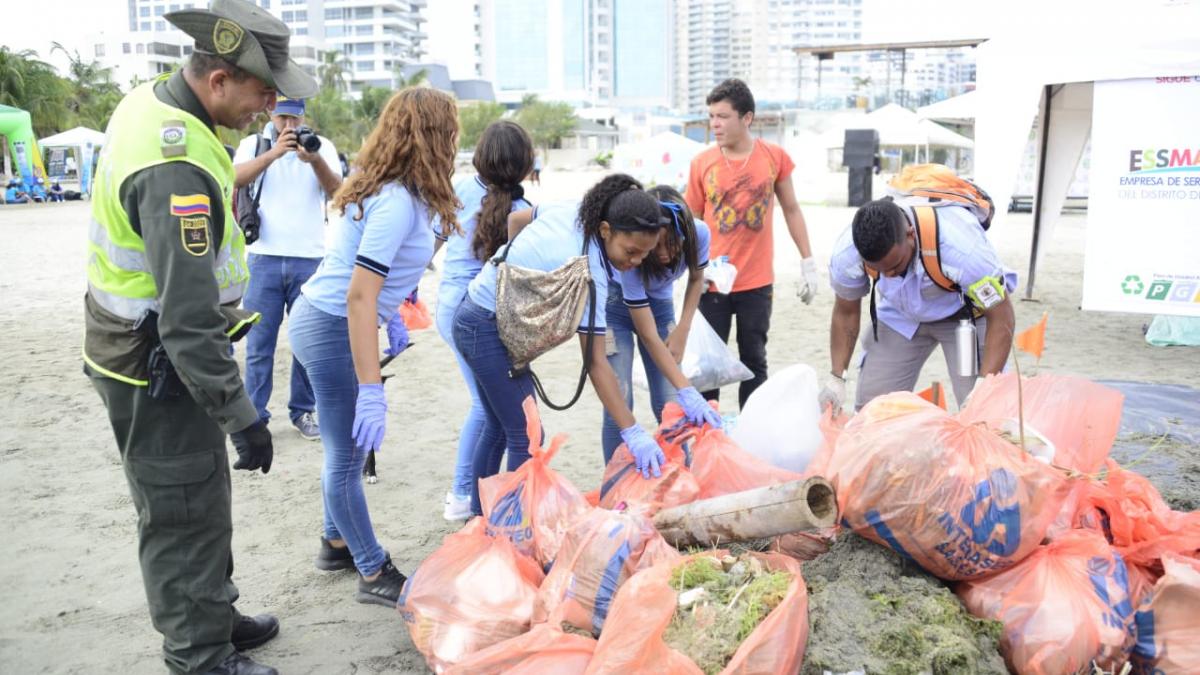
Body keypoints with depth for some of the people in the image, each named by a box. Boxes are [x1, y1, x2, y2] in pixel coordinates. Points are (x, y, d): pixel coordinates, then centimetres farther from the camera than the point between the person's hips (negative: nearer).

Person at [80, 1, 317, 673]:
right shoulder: (177, 170, -31)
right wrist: (244, 419, -24)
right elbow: (189, 322, -31)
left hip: (139, 339, 10)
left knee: (200, 496, 22)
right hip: (158, 371, -10)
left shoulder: (150, 98, 2)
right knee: (186, 516, 4)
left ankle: (213, 617, 40)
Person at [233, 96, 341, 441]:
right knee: (259, 343, 3)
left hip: (310, 259, 1)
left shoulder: (322, 146, 6)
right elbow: (236, 178, -13)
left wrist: (315, 160, -28)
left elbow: (336, 189, -8)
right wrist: (274, 152, -27)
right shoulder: (253, 144, 6)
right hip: (264, 257, 0)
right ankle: (255, 415, 12)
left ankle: (303, 410, 20)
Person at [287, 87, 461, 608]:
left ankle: (337, 544, 35)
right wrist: (370, 390, -29)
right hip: (332, 329, -9)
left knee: (347, 451, 19)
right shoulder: (397, 202, -23)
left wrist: (391, 314, 22)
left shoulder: (385, 188, 4)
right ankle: (374, 575, 15)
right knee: (348, 459, 2)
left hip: (322, 318, 9)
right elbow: (358, 296, -28)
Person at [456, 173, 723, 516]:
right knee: (526, 438, -6)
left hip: (474, 317, 10)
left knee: (498, 427, 19)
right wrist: (633, 433, -28)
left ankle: (480, 516, 30)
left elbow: (515, 219, 11)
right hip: (491, 330, -10)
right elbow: (595, 363, -29)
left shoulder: (572, 209, -6)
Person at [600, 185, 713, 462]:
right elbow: (649, 337, -32)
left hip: (659, 304, 4)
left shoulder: (699, 233, -27)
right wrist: (687, 389, -37)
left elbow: (696, 278, -1)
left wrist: (682, 330, -9)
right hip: (616, 305, -3)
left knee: (670, 404, -4)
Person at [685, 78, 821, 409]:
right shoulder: (702, 163, -2)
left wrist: (808, 263, 7)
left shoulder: (775, 157, -1)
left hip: (758, 283, 1)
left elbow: (791, 210, 8)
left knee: (754, 363, 10)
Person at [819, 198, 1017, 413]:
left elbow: (1001, 318, -27)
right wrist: (836, 378, -15)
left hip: (964, 314, -3)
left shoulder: (959, 244, -39)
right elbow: (846, 313, -8)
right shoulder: (846, 254, -28)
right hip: (899, 316, 3)